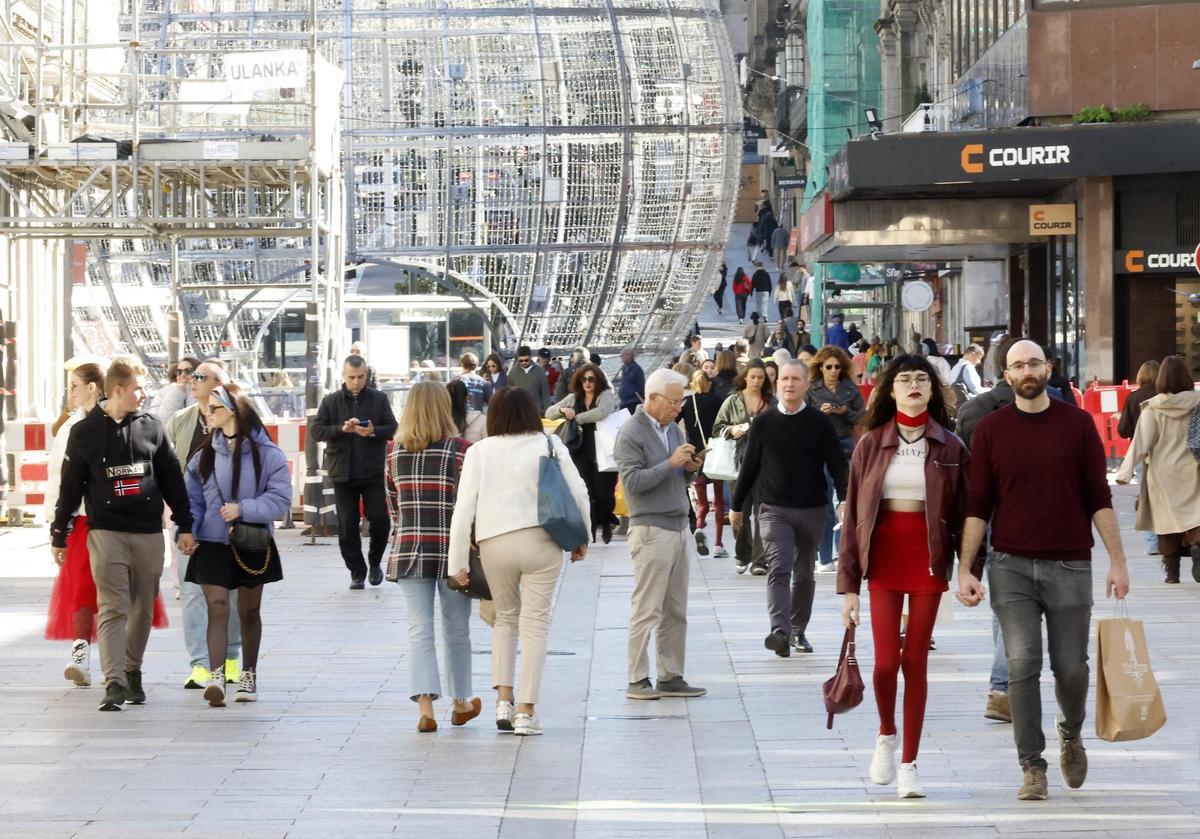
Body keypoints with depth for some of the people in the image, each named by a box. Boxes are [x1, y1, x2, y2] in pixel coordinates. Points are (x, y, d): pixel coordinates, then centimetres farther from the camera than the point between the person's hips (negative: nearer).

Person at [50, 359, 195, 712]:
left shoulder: (151, 428, 7)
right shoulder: (85, 432, 1)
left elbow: (172, 480, 12)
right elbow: (70, 487, 6)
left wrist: (185, 526, 10)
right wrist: (58, 536, 7)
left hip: (149, 533, 3)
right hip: (105, 533, -3)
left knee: (143, 609, 7)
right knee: (112, 609, -11)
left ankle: (133, 672, 22)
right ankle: (114, 683, -17)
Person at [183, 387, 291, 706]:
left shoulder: (266, 453, -7)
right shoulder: (204, 455, 2)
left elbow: (280, 499, -10)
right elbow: (192, 498, 6)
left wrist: (242, 509, -21)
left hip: (253, 545, 0)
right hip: (212, 544, 1)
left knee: (249, 611, 14)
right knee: (217, 609, -13)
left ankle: (249, 677, 28)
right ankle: (216, 677, -22)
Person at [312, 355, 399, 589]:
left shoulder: (379, 399, 3)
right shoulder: (331, 401, 4)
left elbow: (392, 428, 0)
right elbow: (316, 430, -3)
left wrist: (373, 431, -20)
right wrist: (342, 429, -18)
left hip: (373, 472, -1)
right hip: (343, 473, 1)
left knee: (380, 519, -6)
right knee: (347, 526, 2)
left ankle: (374, 562, 18)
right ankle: (357, 572, 14)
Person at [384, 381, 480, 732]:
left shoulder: (395, 452, 4)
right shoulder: (460, 449, -8)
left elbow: (391, 503, 11)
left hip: (408, 550, 2)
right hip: (452, 550, -2)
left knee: (419, 630, 3)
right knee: (456, 630, 12)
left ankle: (425, 706, -9)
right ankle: (460, 703, 25)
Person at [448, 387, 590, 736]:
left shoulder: (479, 452, 2)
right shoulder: (550, 445, 2)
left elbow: (464, 508, -3)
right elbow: (578, 492, 0)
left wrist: (458, 561, 0)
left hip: (495, 545, 1)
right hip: (541, 541, -1)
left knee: (505, 617, 20)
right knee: (535, 623, 5)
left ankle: (504, 698, 8)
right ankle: (526, 711, 1)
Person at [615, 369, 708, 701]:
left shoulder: (673, 429, 16)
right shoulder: (631, 433, -8)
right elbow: (633, 481, -16)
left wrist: (691, 468, 1)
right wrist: (671, 463, -19)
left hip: (679, 526, 8)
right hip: (650, 528, -8)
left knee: (676, 611, 9)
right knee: (647, 610, -6)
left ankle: (670, 677, 14)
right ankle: (637, 681, -2)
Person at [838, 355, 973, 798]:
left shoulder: (950, 448, 3)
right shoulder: (871, 445, 3)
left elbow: (962, 512, 5)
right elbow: (853, 515, 3)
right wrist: (848, 583, -1)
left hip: (929, 558, 0)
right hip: (883, 557, 0)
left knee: (916, 660, 2)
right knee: (886, 659, -6)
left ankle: (909, 763, 10)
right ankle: (886, 735, 23)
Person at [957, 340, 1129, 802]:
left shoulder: (1077, 424, 1)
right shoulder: (990, 429, 2)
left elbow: (1099, 498, 4)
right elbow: (977, 505, 3)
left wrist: (1117, 560, -1)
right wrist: (964, 569, -3)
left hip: (1070, 564, 0)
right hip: (1011, 567, 0)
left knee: (1070, 666, 6)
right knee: (1022, 665, -7)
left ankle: (1071, 734, 35)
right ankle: (1033, 767, 1)